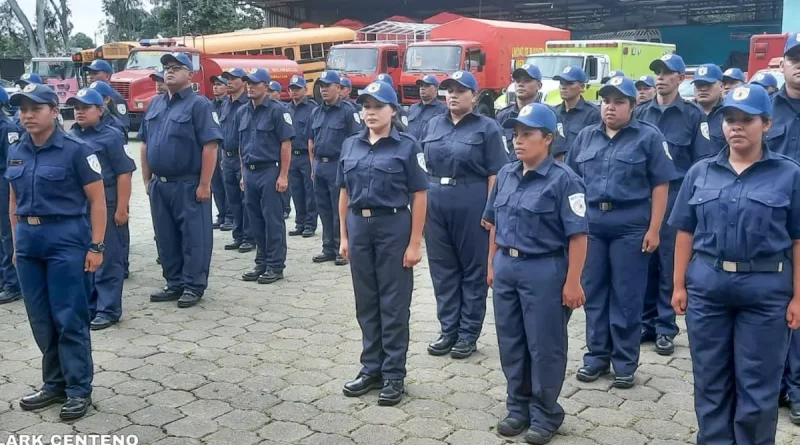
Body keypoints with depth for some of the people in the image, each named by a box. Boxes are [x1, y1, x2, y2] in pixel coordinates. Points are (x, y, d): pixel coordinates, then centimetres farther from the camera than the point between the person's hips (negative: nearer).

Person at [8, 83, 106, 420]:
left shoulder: (75, 150, -9)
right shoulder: (16, 153, 9)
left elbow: (97, 200, -8)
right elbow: (14, 201, 17)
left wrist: (96, 246, -12)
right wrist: (16, 242, 14)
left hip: (66, 239, -6)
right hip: (28, 241, 6)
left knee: (70, 318, -2)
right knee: (41, 320, 11)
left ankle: (79, 389, 9)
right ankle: (55, 384, 25)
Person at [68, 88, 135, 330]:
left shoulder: (111, 136, -6)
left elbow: (124, 174, -11)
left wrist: (121, 209, -15)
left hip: (105, 207, -6)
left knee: (107, 260, 1)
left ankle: (108, 310, 9)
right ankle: (88, 306, 25)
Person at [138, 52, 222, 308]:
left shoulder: (198, 104, -8)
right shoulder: (155, 104, 13)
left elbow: (210, 146, -15)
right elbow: (145, 144, 17)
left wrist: (204, 184, -18)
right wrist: (147, 179, 12)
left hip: (189, 184, -7)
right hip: (159, 184, 7)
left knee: (194, 237, 0)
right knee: (165, 237, 12)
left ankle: (194, 286, 11)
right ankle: (174, 284, 24)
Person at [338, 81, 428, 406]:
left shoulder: (407, 147, -5)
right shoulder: (350, 146, 8)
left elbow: (419, 196, -7)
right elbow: (345, 193, 12)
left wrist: (415, 243, -11)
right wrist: (344, 236, 8)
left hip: (393, 226, -4)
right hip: (359, 227, 5)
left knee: (394, 304, 3)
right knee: (366, 302, 12)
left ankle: (394, 375, 14)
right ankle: (371, 368, 24)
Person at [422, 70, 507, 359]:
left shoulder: (486, 128, -3)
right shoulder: (433, 126, 11)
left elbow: (495, 174, -7)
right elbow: (421, 167, 14)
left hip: (472, 205, -5)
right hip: (435, 203, 5)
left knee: (473, 269, 4)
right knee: (442, 268, 10)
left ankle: (468, 333, 14)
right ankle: (448, 330, 22)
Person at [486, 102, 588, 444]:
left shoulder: (563, 179, -12)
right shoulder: (505, 175, 8)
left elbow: (578, 235, -14)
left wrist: (572, 282, -16)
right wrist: (492, 265, 14)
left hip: (544, 270, -6)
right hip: (506, 267, 6)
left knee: (544, 346, 4)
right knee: (511, 342, 14)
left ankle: (546, 414, 20)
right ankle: (518, 407, 29)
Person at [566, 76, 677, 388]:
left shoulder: (649, 137, -1)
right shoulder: (586, 136, 11)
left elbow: (660, 186, -4)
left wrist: (653, 229, -10)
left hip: (631, 228, -4)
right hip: (590, 225, 4)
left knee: (626, 297, 3)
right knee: (593, 293, 9)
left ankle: (625, 362, 15)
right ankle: (596, 355, 21)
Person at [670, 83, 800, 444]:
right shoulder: (700, 172, 6)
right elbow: (686, 234, 6)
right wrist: (679, 285, 2)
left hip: (766, 289, -2)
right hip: (706, 286, 3)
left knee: (757, 384, 7)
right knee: (710, 379, 13)